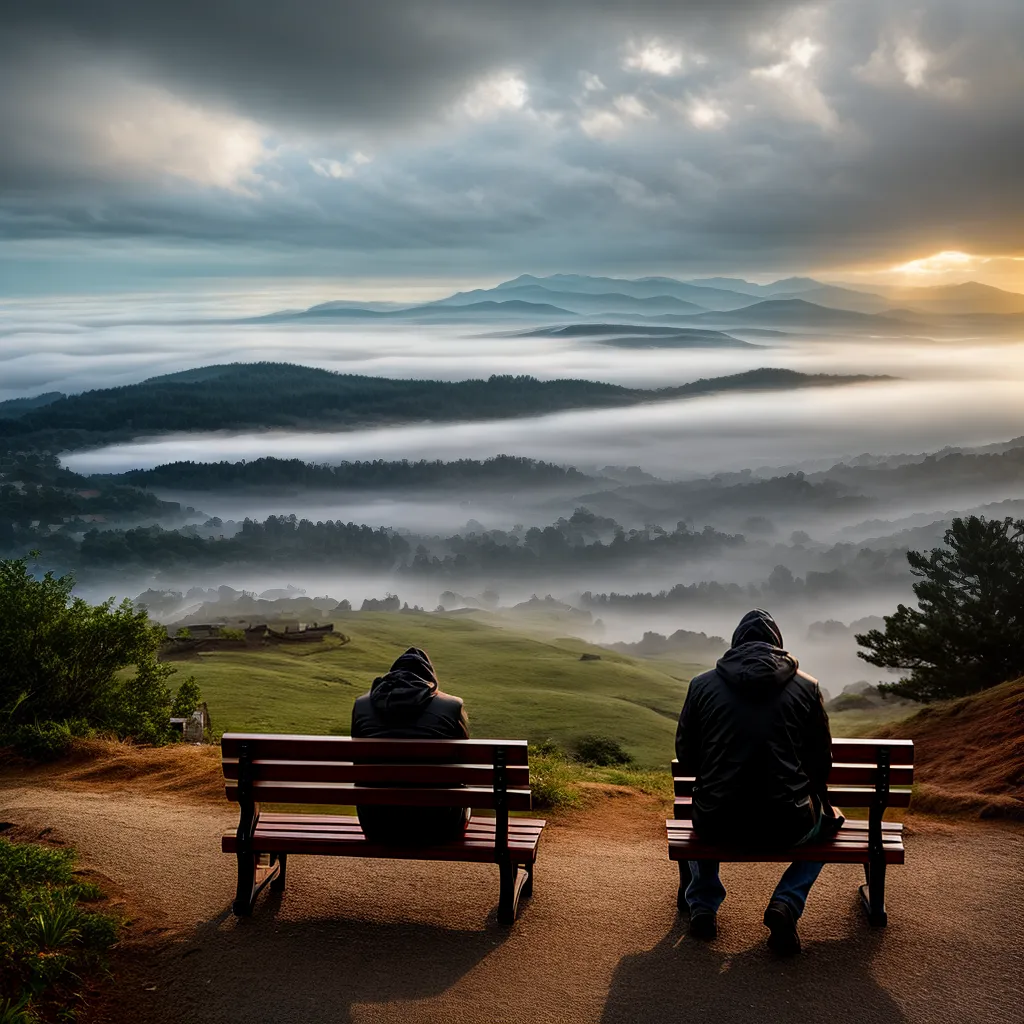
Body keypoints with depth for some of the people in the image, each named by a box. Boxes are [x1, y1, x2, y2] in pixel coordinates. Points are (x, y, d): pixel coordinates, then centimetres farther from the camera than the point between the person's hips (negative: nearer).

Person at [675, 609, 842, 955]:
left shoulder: (702, 685, 3)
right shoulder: (806, 686, 2)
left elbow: (686, 757, 10)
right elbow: (821, 760, 8)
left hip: (717, 825, 2)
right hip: (785, 826, -2)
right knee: (827, 821, 33)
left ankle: (703, 905, 26)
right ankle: (787, 903, 10)